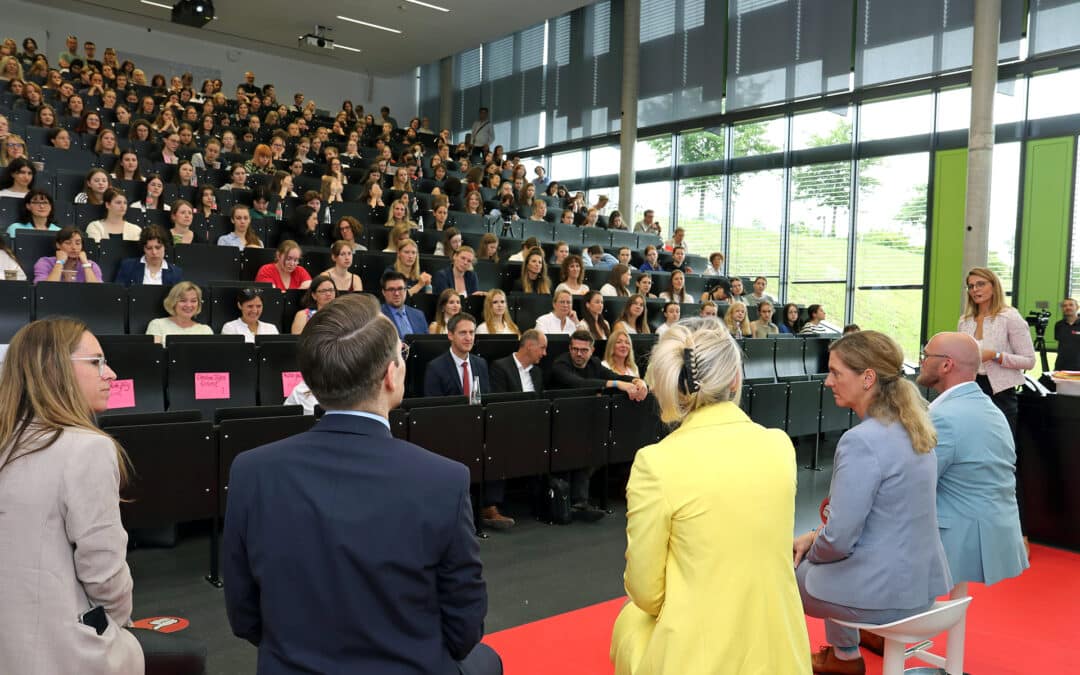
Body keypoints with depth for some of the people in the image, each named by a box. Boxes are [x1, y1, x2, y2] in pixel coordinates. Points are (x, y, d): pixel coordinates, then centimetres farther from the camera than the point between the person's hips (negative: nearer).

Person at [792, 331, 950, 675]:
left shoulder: (862, 440, -25)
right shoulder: (912, 427, 3)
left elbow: (840, 539, -23)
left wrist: (809, 551, -2)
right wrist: (816, 535, 11)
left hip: (882, 594, -8)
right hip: (922, 582, 8)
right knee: (816, 555, 30)